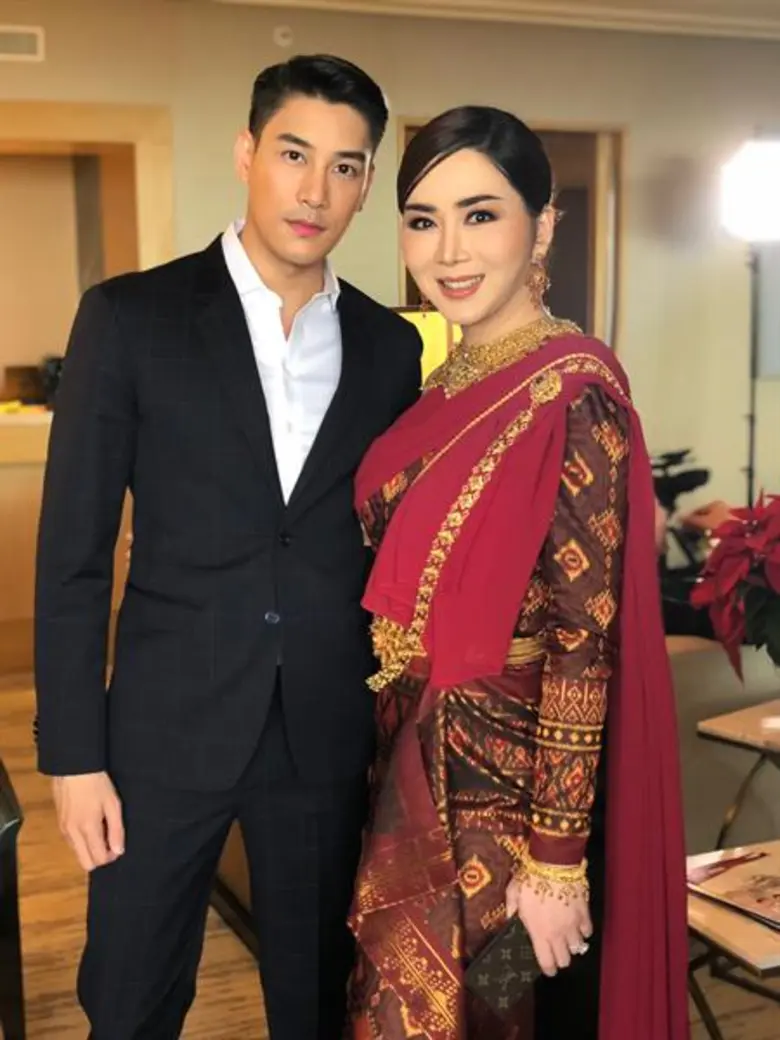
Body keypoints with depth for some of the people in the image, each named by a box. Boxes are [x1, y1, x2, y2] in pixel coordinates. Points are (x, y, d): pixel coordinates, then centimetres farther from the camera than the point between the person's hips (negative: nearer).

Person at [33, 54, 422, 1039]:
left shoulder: (391, 347, 3)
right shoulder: (130, 317, -6)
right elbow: (73, 551, -6)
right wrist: (73, 753, -8)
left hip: (329, 734, 3)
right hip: (168, 726, -2)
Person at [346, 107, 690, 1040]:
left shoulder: (572, 392, -19)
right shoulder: (449, 385, 5)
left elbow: (583, 639, -21)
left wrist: (555, 858, -19)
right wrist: (393, 768, 13)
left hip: (513, 791, -8)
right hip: (424, 781, 8)